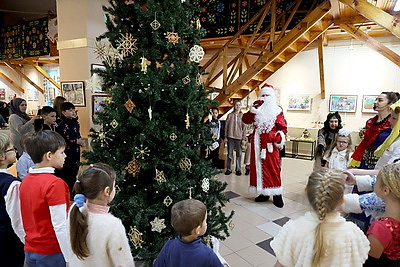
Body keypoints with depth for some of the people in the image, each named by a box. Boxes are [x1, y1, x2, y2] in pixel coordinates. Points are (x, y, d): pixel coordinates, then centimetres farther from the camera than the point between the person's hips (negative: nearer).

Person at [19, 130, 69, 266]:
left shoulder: (25, 181, 2)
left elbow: (26, 220, 10)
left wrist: (32, 243, 20)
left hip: (30, 251, 7)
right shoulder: (55, 183, -22)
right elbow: (60, 226, -24)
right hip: (52, 254, -7)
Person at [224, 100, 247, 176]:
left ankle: (238, 169, 16)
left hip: (239, 137, 0)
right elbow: (226, 126, 6)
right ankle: (229, 169, 15)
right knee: (230, 154, 5)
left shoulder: (242, 115, 2)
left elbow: (244, 127, 2)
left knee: (239, 154, 5)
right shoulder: (230, 115, 5)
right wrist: (225, 137, 1)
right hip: (230, 137, 1)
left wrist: (244, 138, -2)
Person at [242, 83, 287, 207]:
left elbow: (283, 128, -1)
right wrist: (253, 109, -12)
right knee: (259, 167, 6)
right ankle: (264, 193, 18)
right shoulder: (257, 110, 13)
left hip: (270, 145, -3)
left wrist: (279, 138, -18)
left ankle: (277, 195, 6)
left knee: (272, 168, -4)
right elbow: (246, 120, -1)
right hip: (258, 144, 4)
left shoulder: (277, 111, 4)